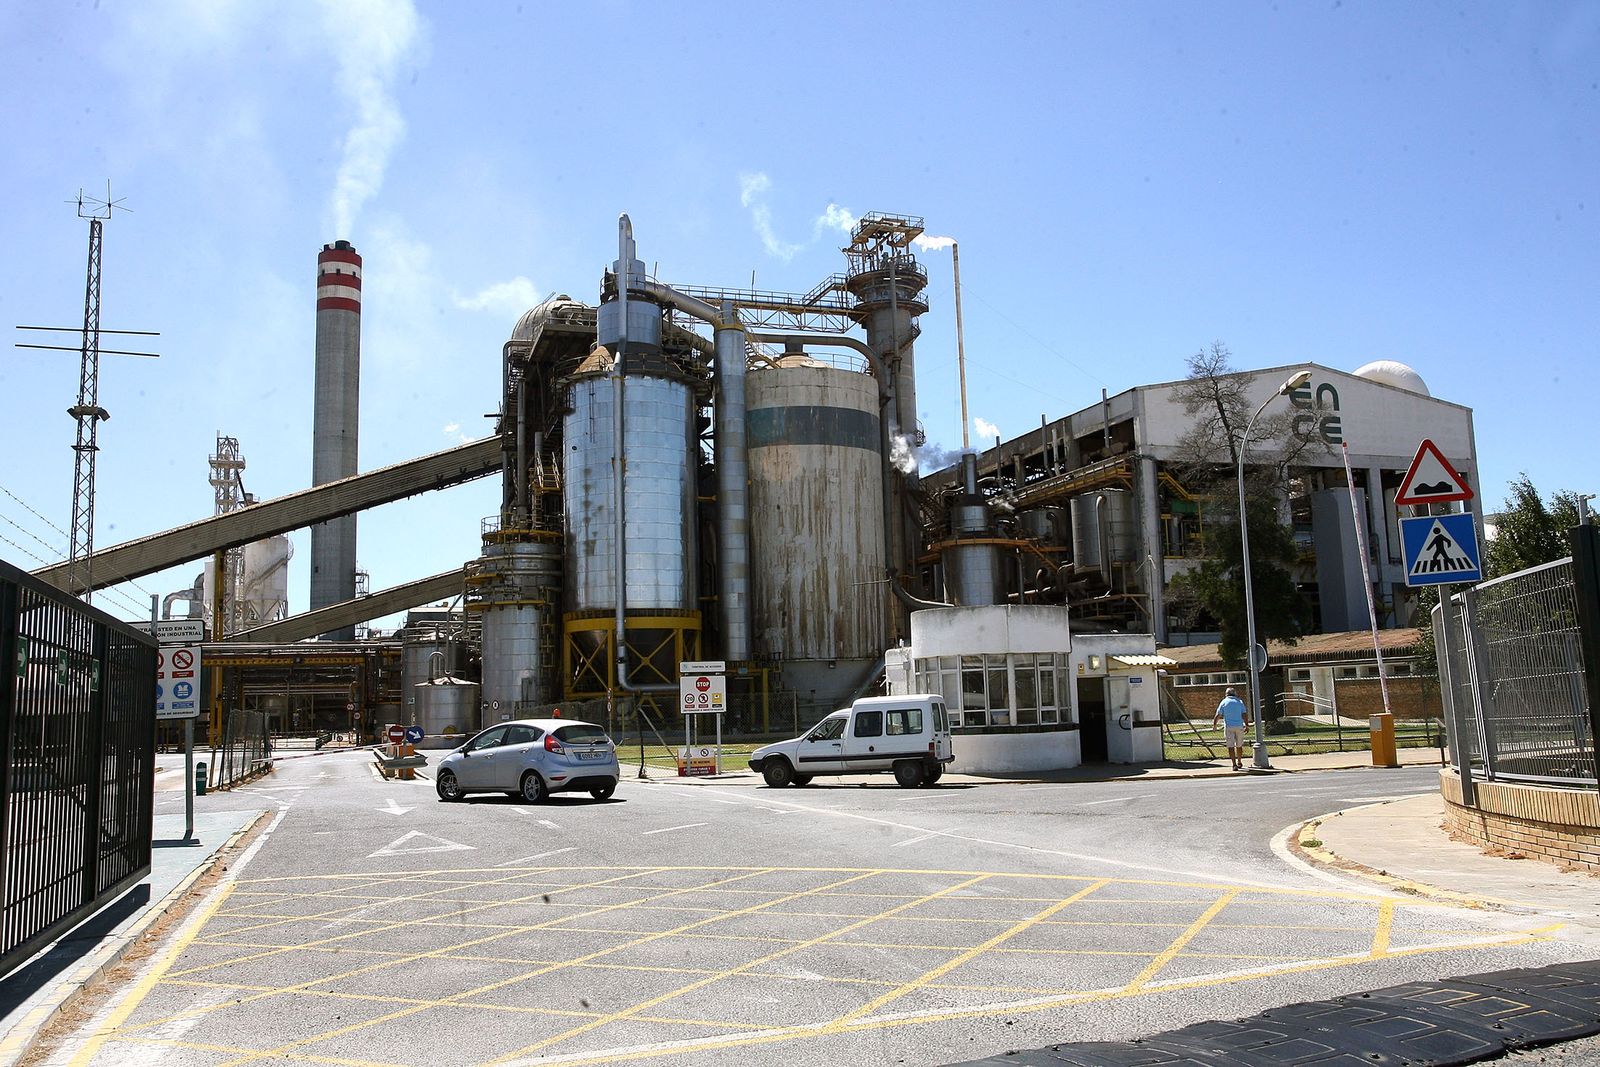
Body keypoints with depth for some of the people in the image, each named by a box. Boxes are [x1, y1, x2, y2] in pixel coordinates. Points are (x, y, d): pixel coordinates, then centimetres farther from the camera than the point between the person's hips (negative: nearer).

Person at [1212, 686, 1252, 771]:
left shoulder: (1224, 702, 0)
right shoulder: (1239, 702, 5)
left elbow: (1218, 715, 0)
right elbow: (1244, 715, -3)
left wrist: (1214, 724, 13)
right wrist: (1247, 725, 1)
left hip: (1228, 727, -2)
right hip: (1239, 726, 2)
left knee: (1231, 746, -4)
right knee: (1239, 745, 17)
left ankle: (1234, 764, -13)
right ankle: (1239, 763, 30)